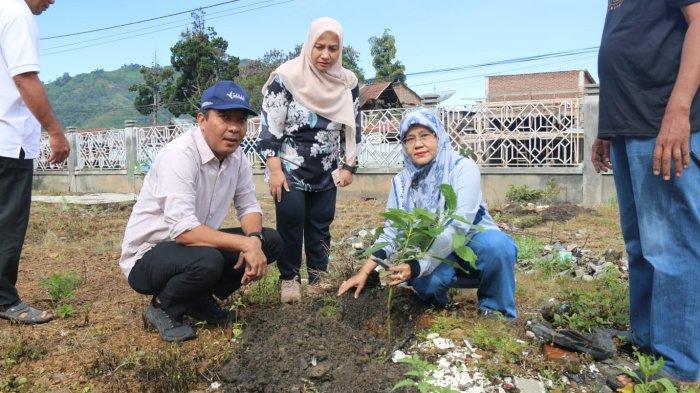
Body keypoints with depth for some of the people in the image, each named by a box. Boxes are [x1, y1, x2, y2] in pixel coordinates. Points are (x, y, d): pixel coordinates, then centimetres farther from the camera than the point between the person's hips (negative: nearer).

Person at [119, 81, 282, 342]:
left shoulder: (237, 157, -3)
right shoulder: (180, 155, -26)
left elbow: (249, 207, 2)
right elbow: (183, 230, -34)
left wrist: (255, 240, -20)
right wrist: (246, 243, -34)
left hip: (196, 243, 8)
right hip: (147, 256, -7)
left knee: (270, 241, -5)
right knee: (207, 260, -37)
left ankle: (199, 299, 8)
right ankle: (163, 309, -3)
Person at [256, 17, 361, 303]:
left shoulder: (348, 83, -1)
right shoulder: (286, 77, -14)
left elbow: (353, 128, 7)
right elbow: (269, 127, -14)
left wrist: (349, 167, 3)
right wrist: (275, 171, -18)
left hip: (326, 172, 4)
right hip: (289, 169, -4)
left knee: (321, 224, 9)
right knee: (291, 223, -6)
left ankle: (319, 276, 24)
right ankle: (289, 277, 11)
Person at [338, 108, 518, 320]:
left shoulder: (463, 167, -15)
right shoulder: (401, 181, -1)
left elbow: (459, 224, -26)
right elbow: (391, 232, -2)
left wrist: (418, 266, -34)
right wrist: (364, 272, -14)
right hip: (434, 253, 2)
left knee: (497, 244, -35)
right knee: (426, 282, -32)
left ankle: (496, 310, -8)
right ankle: (436, 306, 5)